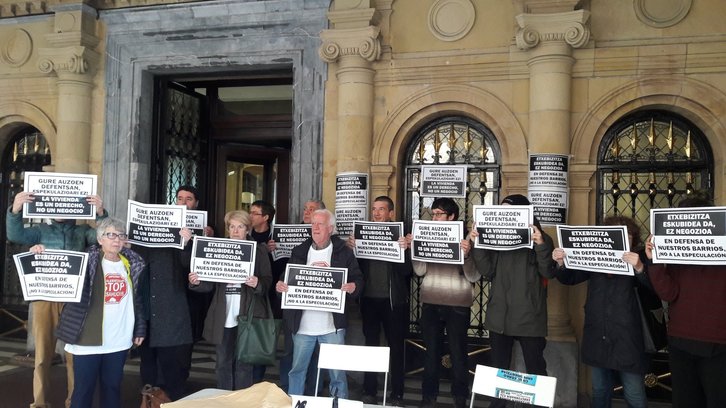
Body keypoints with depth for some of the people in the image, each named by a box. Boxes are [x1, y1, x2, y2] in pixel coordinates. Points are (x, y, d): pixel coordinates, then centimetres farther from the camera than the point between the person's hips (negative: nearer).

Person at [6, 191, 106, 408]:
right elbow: (15, 235, -2)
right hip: (44, 298, 1)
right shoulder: (41, 230, 11)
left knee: (75, 353, 3)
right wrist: (15, 210, -20)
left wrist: (100, 213, -25)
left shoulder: (83, 231, 9)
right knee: (43, 353, 4)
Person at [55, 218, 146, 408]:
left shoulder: (133, 264, 6)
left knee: (113, 387, 14)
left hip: (119, 340, 3)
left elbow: (139, 300, 10)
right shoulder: (86, 261, -5)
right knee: (83, 389, 5)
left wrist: (140, 329, 9)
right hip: (88, 339, -3)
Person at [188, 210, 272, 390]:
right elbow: (211, 283, 8)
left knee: (243, 364, 4)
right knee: (223, 364, 11)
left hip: (247, 316, -3)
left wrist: (257, 283, -23)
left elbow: (268, 281, -2)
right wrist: (197, 282, -13)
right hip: (223, 317, 3)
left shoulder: (259, 251, 4)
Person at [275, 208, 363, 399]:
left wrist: (353, 287, -20)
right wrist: (280, 285, -9)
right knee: (297, 370, 12)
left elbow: (358, 279, 2)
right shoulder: (299, 251, 9)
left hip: (332, 325, -2)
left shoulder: (344, 252, 1)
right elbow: (287, 279, 12)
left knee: (337, 372, 3)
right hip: (302, 324, 3)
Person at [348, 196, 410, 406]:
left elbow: (406, 271, -8)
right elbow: (357, 268, 4)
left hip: (393, 300, -3)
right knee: (370, 345, 10)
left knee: (395, 346, 5)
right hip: (369, 298, 3)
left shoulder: (400, 235, -3)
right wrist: (352, 248, -12)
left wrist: (405, 250, -24)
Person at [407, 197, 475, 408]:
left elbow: (473, 277, -10)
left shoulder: (465, 239, -5)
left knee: (458, 353, 3)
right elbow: (420, 271, 2)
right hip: (430, 303, 3)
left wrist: (467, 255, -25)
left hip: (457, 304, -3)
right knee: (431, 352, 10)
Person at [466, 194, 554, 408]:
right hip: (499, 316, 4)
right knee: (498, 368, 14)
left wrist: (541, 245, -24)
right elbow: (488, 272, 0)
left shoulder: (540, 238, -2)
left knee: (535, 369, 4)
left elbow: (548, 273, -11)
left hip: (529, 316, -4)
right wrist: (477, 245, -11)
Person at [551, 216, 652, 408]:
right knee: (600, 391, 18)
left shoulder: (638, 258, -5)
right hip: (597, 337, 4)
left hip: (626, 338, -3)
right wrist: (560, 264, -8)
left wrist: (640, 268, -34)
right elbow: (570, 278, 13)